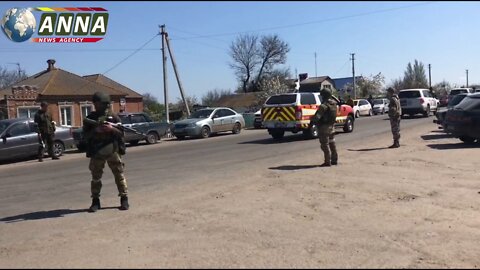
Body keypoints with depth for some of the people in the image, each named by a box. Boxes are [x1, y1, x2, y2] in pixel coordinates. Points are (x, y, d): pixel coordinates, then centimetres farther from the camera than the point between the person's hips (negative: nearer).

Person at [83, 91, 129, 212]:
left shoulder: (113, 117, 2)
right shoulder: (90, 118, 6)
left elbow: (121, 133, 0)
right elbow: (85, 135, 1)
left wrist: (112, 129, -17)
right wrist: (95, 130, -16)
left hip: (112, 151, -1)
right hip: (96, 152, 1)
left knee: (119, 175, 1)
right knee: (96, 177, 5)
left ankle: (124, 199, 10)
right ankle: (95, 201, 15)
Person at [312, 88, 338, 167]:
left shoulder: (324, 105, -21)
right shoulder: (334, 104, 7)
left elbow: (317, 117, -26)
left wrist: (312, 120, -9)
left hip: (324, 127, -9)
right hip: (331, 126, 9)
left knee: (325, 145, -2)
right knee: (332, 144, 17)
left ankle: (327, 162, -1)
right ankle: (334, 160, 25)